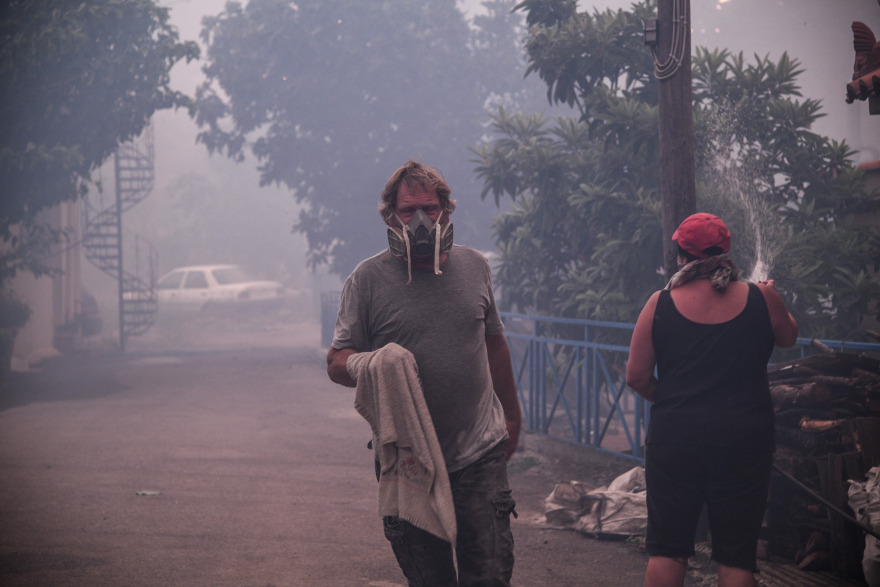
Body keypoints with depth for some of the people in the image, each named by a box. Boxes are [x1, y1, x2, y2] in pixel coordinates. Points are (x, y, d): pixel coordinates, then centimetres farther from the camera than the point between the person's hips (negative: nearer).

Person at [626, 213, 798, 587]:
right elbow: (788, 337, 18)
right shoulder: (760, 299, -3)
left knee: (667, 551, 9)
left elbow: (636, 377, -2)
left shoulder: (661, 304, -4)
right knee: (737, 557, 7)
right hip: (744, 440, 0)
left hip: (675, 439, 0)